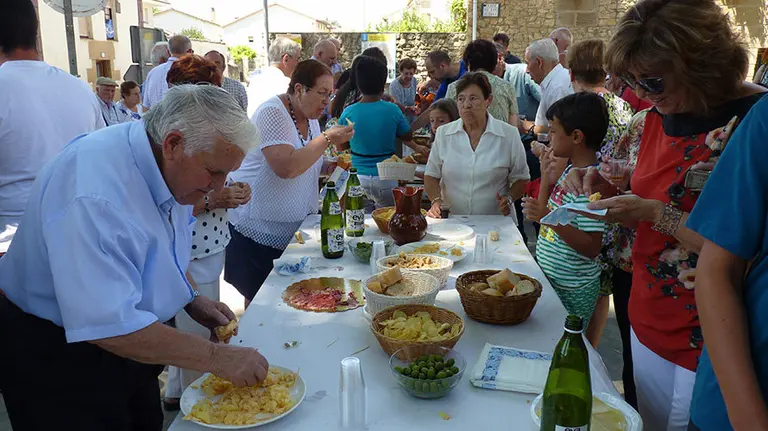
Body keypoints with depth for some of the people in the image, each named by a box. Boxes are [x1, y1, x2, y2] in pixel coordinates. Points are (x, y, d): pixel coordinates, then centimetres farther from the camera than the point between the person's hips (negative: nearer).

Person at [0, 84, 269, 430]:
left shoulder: (165, 164, -7)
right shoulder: (93, 193, -35)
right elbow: (108, 327, -36)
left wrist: (192, 301, -2)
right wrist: (218, 357, -31)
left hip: (125, 341, 8)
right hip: (56, 356, -8)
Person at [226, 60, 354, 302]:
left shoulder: (311, 119, 9)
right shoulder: (273, 112, -17)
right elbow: (285, 168, -30)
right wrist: (327, 139, -23)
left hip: (294, 231, 8)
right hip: (258, 234, -8)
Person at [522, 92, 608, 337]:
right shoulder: (569, 172, 6)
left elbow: (591, 248, -26)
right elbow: (544, 212, 15)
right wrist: (546, 177, 5)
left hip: (573, 291, -9)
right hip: (552, 280, 9)